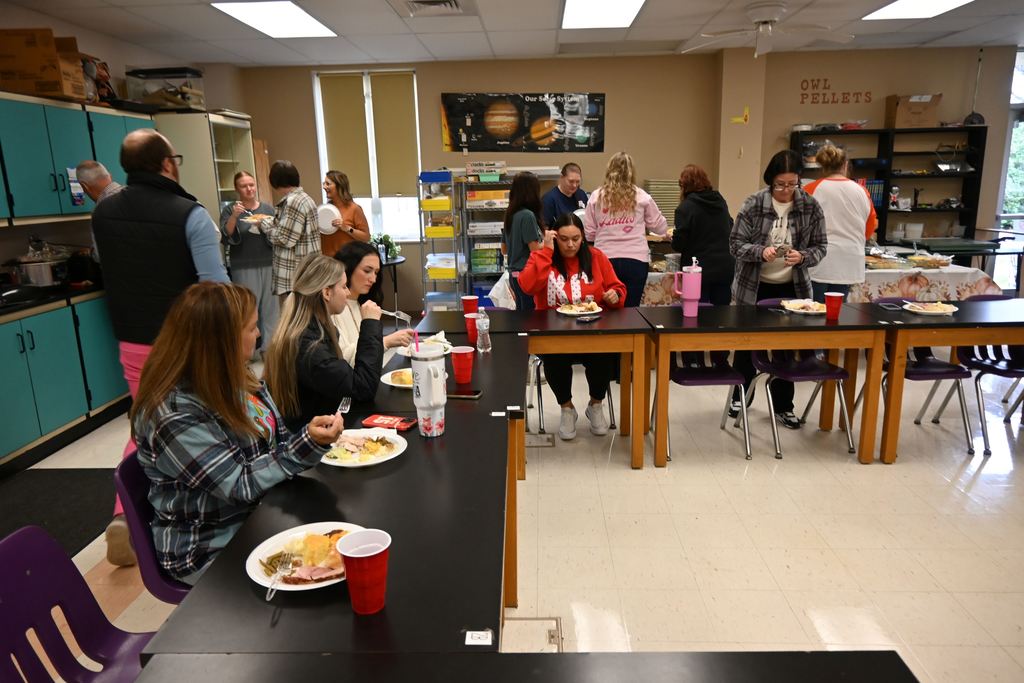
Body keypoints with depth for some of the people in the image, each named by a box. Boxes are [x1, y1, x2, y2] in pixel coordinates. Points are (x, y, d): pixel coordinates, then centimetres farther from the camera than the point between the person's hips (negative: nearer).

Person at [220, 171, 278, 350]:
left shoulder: (268, 208, 10)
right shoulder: (230, 210, 3)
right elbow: (226, 238, -7)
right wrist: (234, 216, -19)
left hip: (269, 265, 3)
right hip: (244, 268, -3)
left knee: (271, 306, 4)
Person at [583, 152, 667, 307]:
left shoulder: (596, 197, 3)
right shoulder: (641, 197, 2)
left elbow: (588, 234, 5)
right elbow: (660, 228, 10)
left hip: (605, 259, 1)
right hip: (635, 260, -1)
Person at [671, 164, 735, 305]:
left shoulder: (685, 207, -12)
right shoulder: (721, 202, 8)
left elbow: (679, 244, -13)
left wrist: (672, 237, 7)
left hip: (699, 271, -5)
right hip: (725, 268, 6)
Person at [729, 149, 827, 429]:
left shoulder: (811, 207, -4)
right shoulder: (753, 204, -10)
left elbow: (820, 247, 1)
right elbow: (735, 243, -9)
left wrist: (802, 257, -20)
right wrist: (761, 252, -26)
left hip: (792, 289, 1)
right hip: (753, 288, -1)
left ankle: (783, 406, 23)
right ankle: (740, 396, 31)